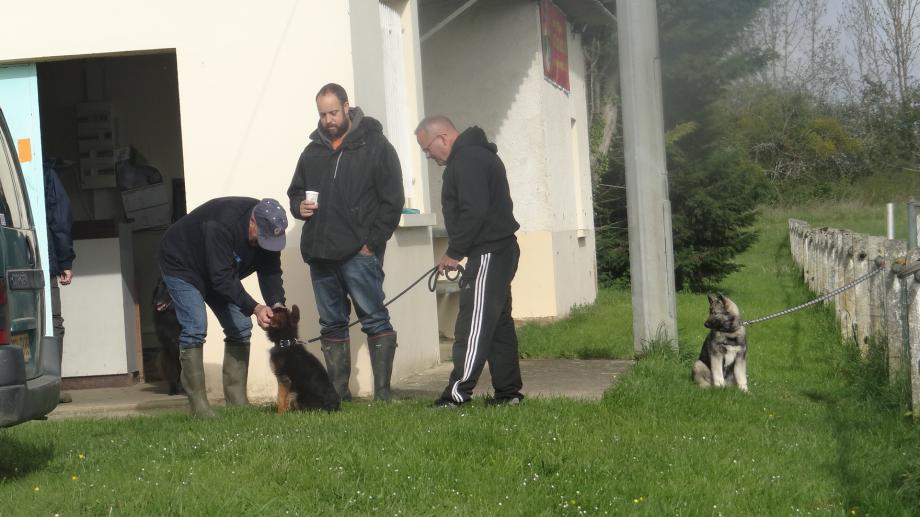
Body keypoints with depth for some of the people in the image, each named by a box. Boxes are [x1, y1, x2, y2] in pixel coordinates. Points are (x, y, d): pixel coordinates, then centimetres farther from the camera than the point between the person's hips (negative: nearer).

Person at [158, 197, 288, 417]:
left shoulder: (269, 230, -18)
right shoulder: (222, 225, -41)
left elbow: (270, 271, -14)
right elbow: (222, 277, -41)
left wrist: (277, 304, -32)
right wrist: (254, 307, -46)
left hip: (219, 271, 8)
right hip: (182, 265, -7)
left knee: (240, 327, -1)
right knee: (195, 328, -20)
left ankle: (237, 401, 2)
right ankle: (198, 406, -18)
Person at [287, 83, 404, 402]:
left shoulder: (374, 145, -1)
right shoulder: (313, 151, 16)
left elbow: (392, 200, -4)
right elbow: (295, 191, 28)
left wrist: (372, 242, -11)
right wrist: (299, 206, 4)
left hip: (359, 253, -6)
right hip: (319, 253, 6)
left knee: (374, 319, -6)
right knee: (332, 325, 9)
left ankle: (382, 393, -4)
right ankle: (338, 392, 14)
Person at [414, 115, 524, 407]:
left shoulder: (467, 161, -15)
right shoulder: (476, 154, 19)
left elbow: (473, 212, -23)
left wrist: (454, 252, -15)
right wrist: (457, 251, 16)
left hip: (488, 254, -11)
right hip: (500, 250, 11)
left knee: (474, 324, -10)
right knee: (499, 321, 12)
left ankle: (458, 392, -11)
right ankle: (508, 391, 16)